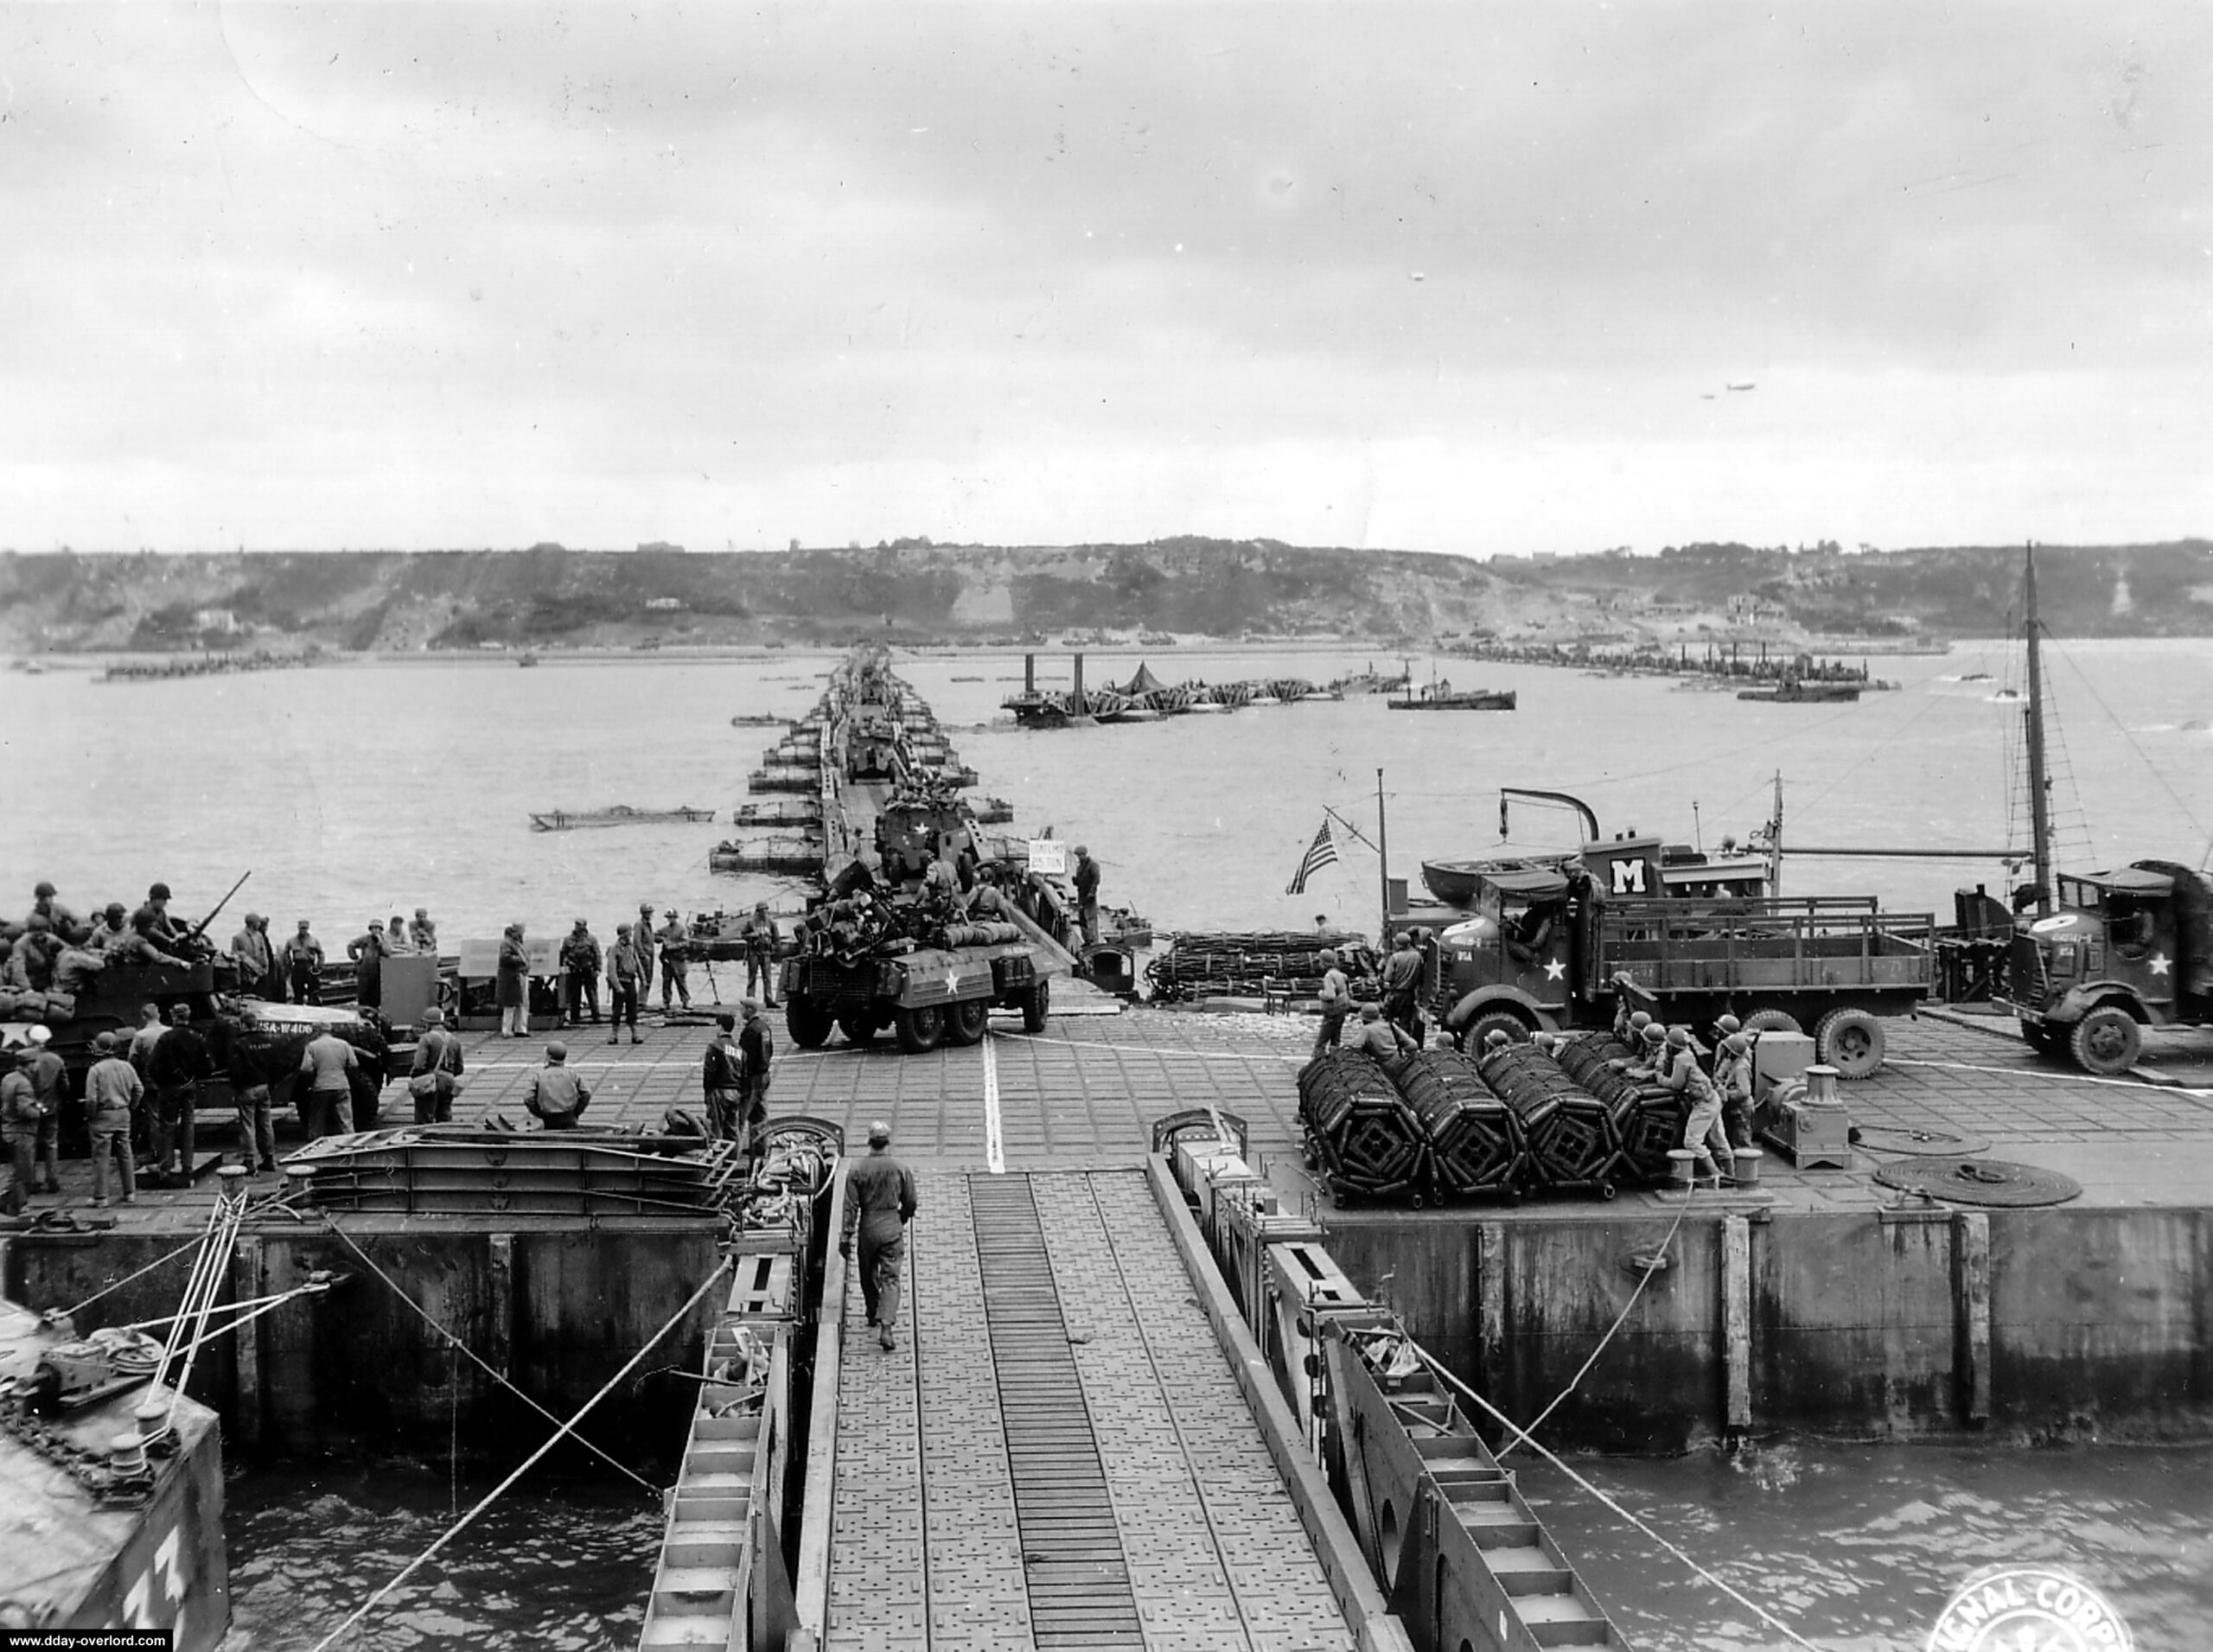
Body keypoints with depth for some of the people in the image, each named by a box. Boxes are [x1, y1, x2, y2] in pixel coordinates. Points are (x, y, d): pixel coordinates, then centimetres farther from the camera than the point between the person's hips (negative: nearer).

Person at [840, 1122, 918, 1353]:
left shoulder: (858, 1170, -7)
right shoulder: (901, 1169, -6)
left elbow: (851, 1206, -7)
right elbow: (910, 1203, 2)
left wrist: (845, 1236, -2)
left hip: (867, 1229, 1)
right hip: (892, 1229, -1)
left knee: (868, 1275, 22)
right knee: (890, 1279, -2)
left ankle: (873, 1314, 40)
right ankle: (886, 1327, -15)